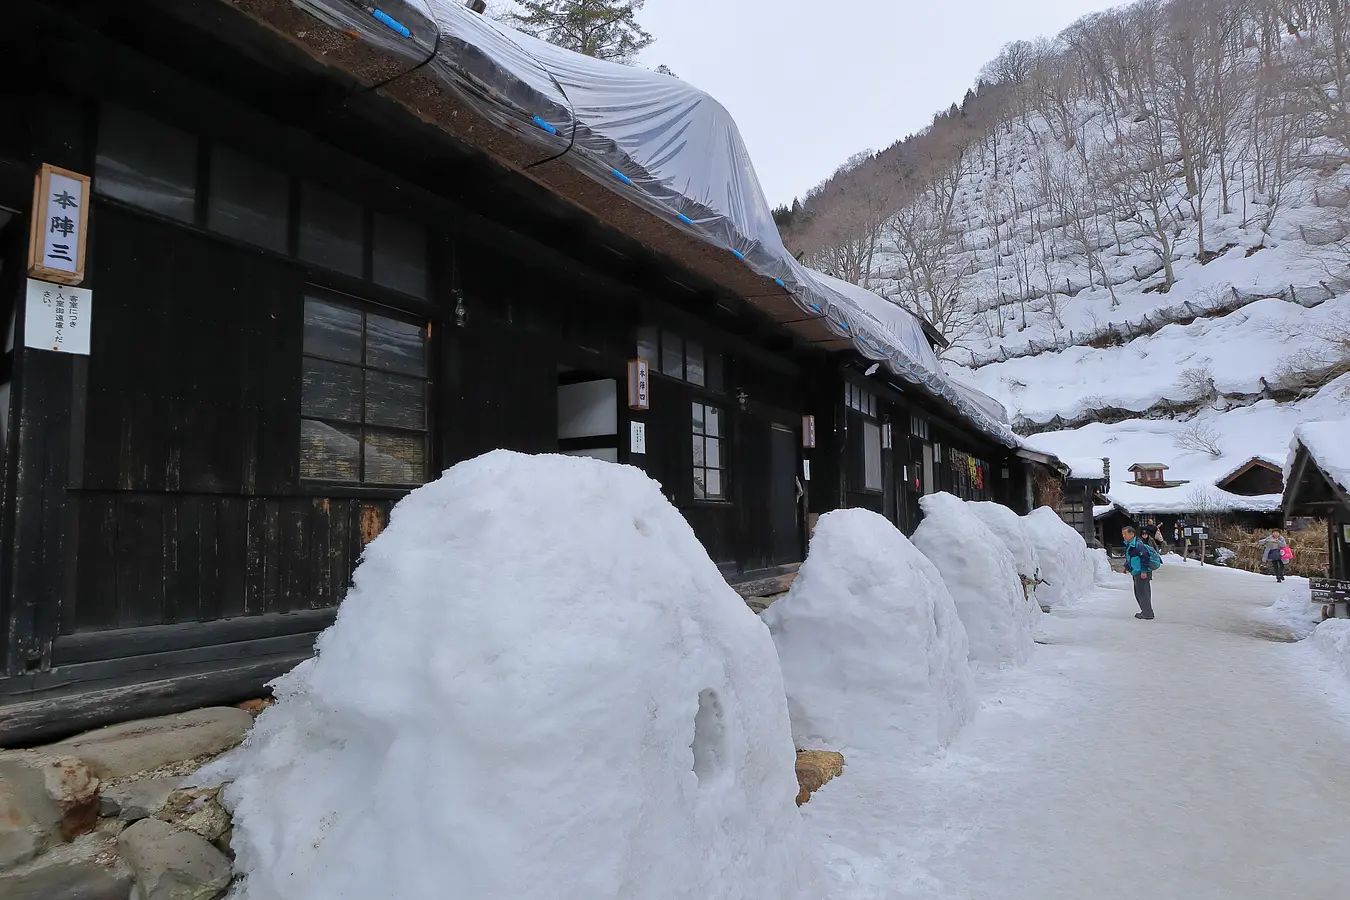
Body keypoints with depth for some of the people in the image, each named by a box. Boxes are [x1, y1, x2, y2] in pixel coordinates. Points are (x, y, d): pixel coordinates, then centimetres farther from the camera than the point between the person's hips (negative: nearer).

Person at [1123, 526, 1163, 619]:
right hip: (1136, 572, 11)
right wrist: (1126, 566, 24)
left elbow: (1144, 557, -23)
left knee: (1142, 592, -8)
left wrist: (1144, 571, -23)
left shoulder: (1138, 545, -19)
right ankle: (1145, 611, 24)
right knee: (1138, 593, 16)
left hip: (1142, 573, -11)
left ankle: (1147, 613, -2)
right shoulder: (1129, 545, 13)